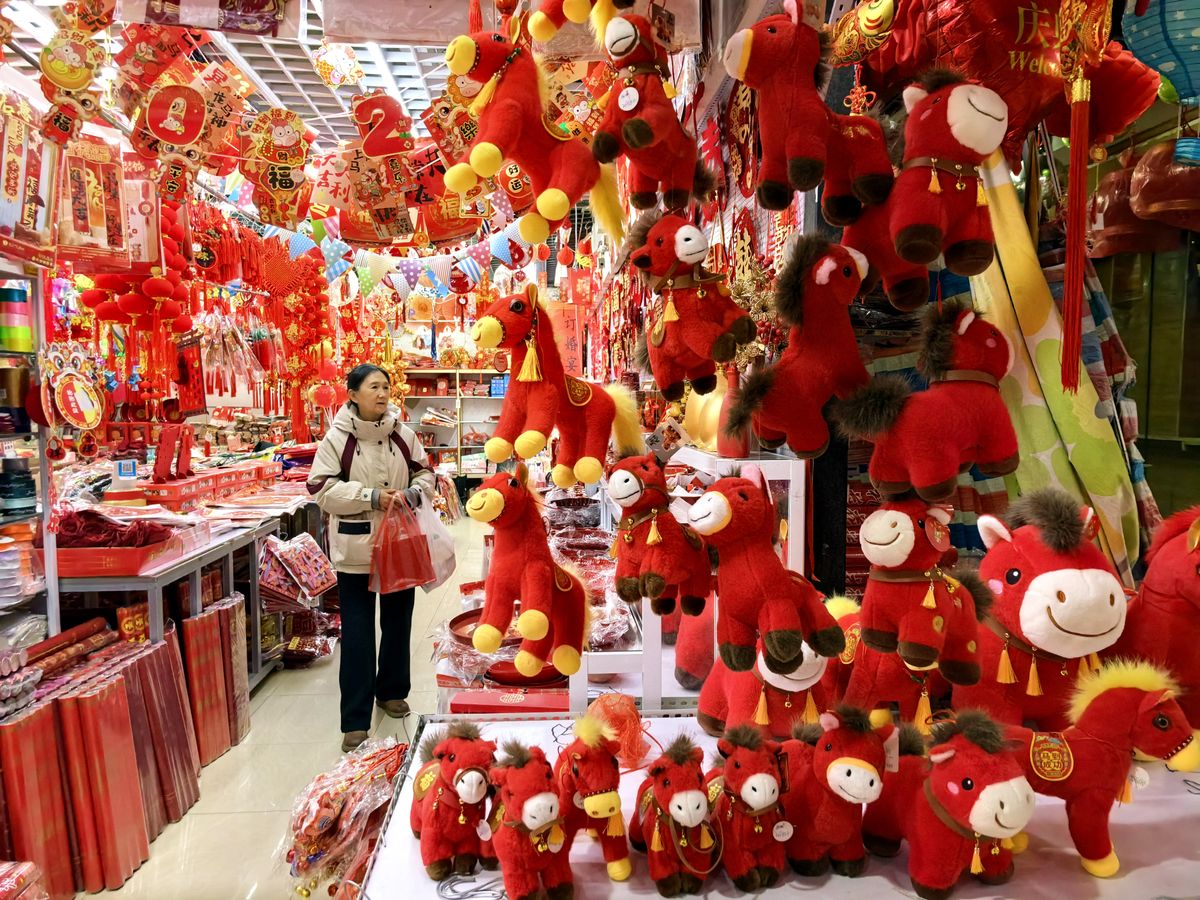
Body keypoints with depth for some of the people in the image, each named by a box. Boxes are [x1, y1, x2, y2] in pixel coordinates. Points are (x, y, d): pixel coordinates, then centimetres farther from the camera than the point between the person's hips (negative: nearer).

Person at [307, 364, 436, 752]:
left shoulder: (403, 434, -1)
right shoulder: (337, 438, -8)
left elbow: (424, 473, 10)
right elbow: (323, 488, -11)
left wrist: (411, 494, -11)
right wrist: (372, 497, -20)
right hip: (356, 545, -3)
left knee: (398, 622, 16)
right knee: (357, 631, 0)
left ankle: (391, 691, 38)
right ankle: (355, 719, 8)